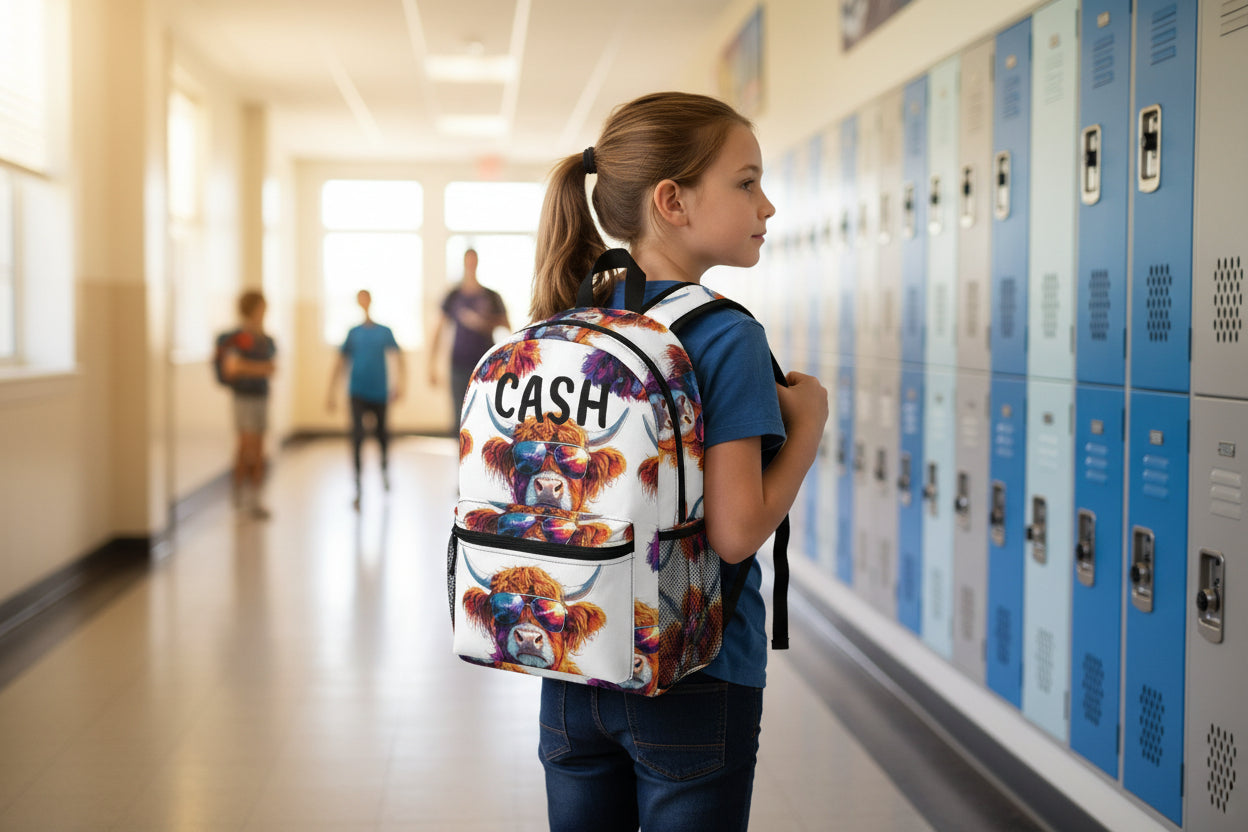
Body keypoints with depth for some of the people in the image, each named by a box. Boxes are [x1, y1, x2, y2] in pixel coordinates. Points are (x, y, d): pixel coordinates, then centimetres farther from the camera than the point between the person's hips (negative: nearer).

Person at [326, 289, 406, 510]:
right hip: (358, 393, -1)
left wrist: (399, 383, -18)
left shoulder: (384, 332, 3)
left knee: (381, 434, 14)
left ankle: (385, 467, 45)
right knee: (357, 436, -12)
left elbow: (398, 358, -3)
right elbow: (340, 363, 8)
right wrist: (332, 392, 5)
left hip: (379, 393, 1)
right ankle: (357, 488, -10)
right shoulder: (353, 333, 5)